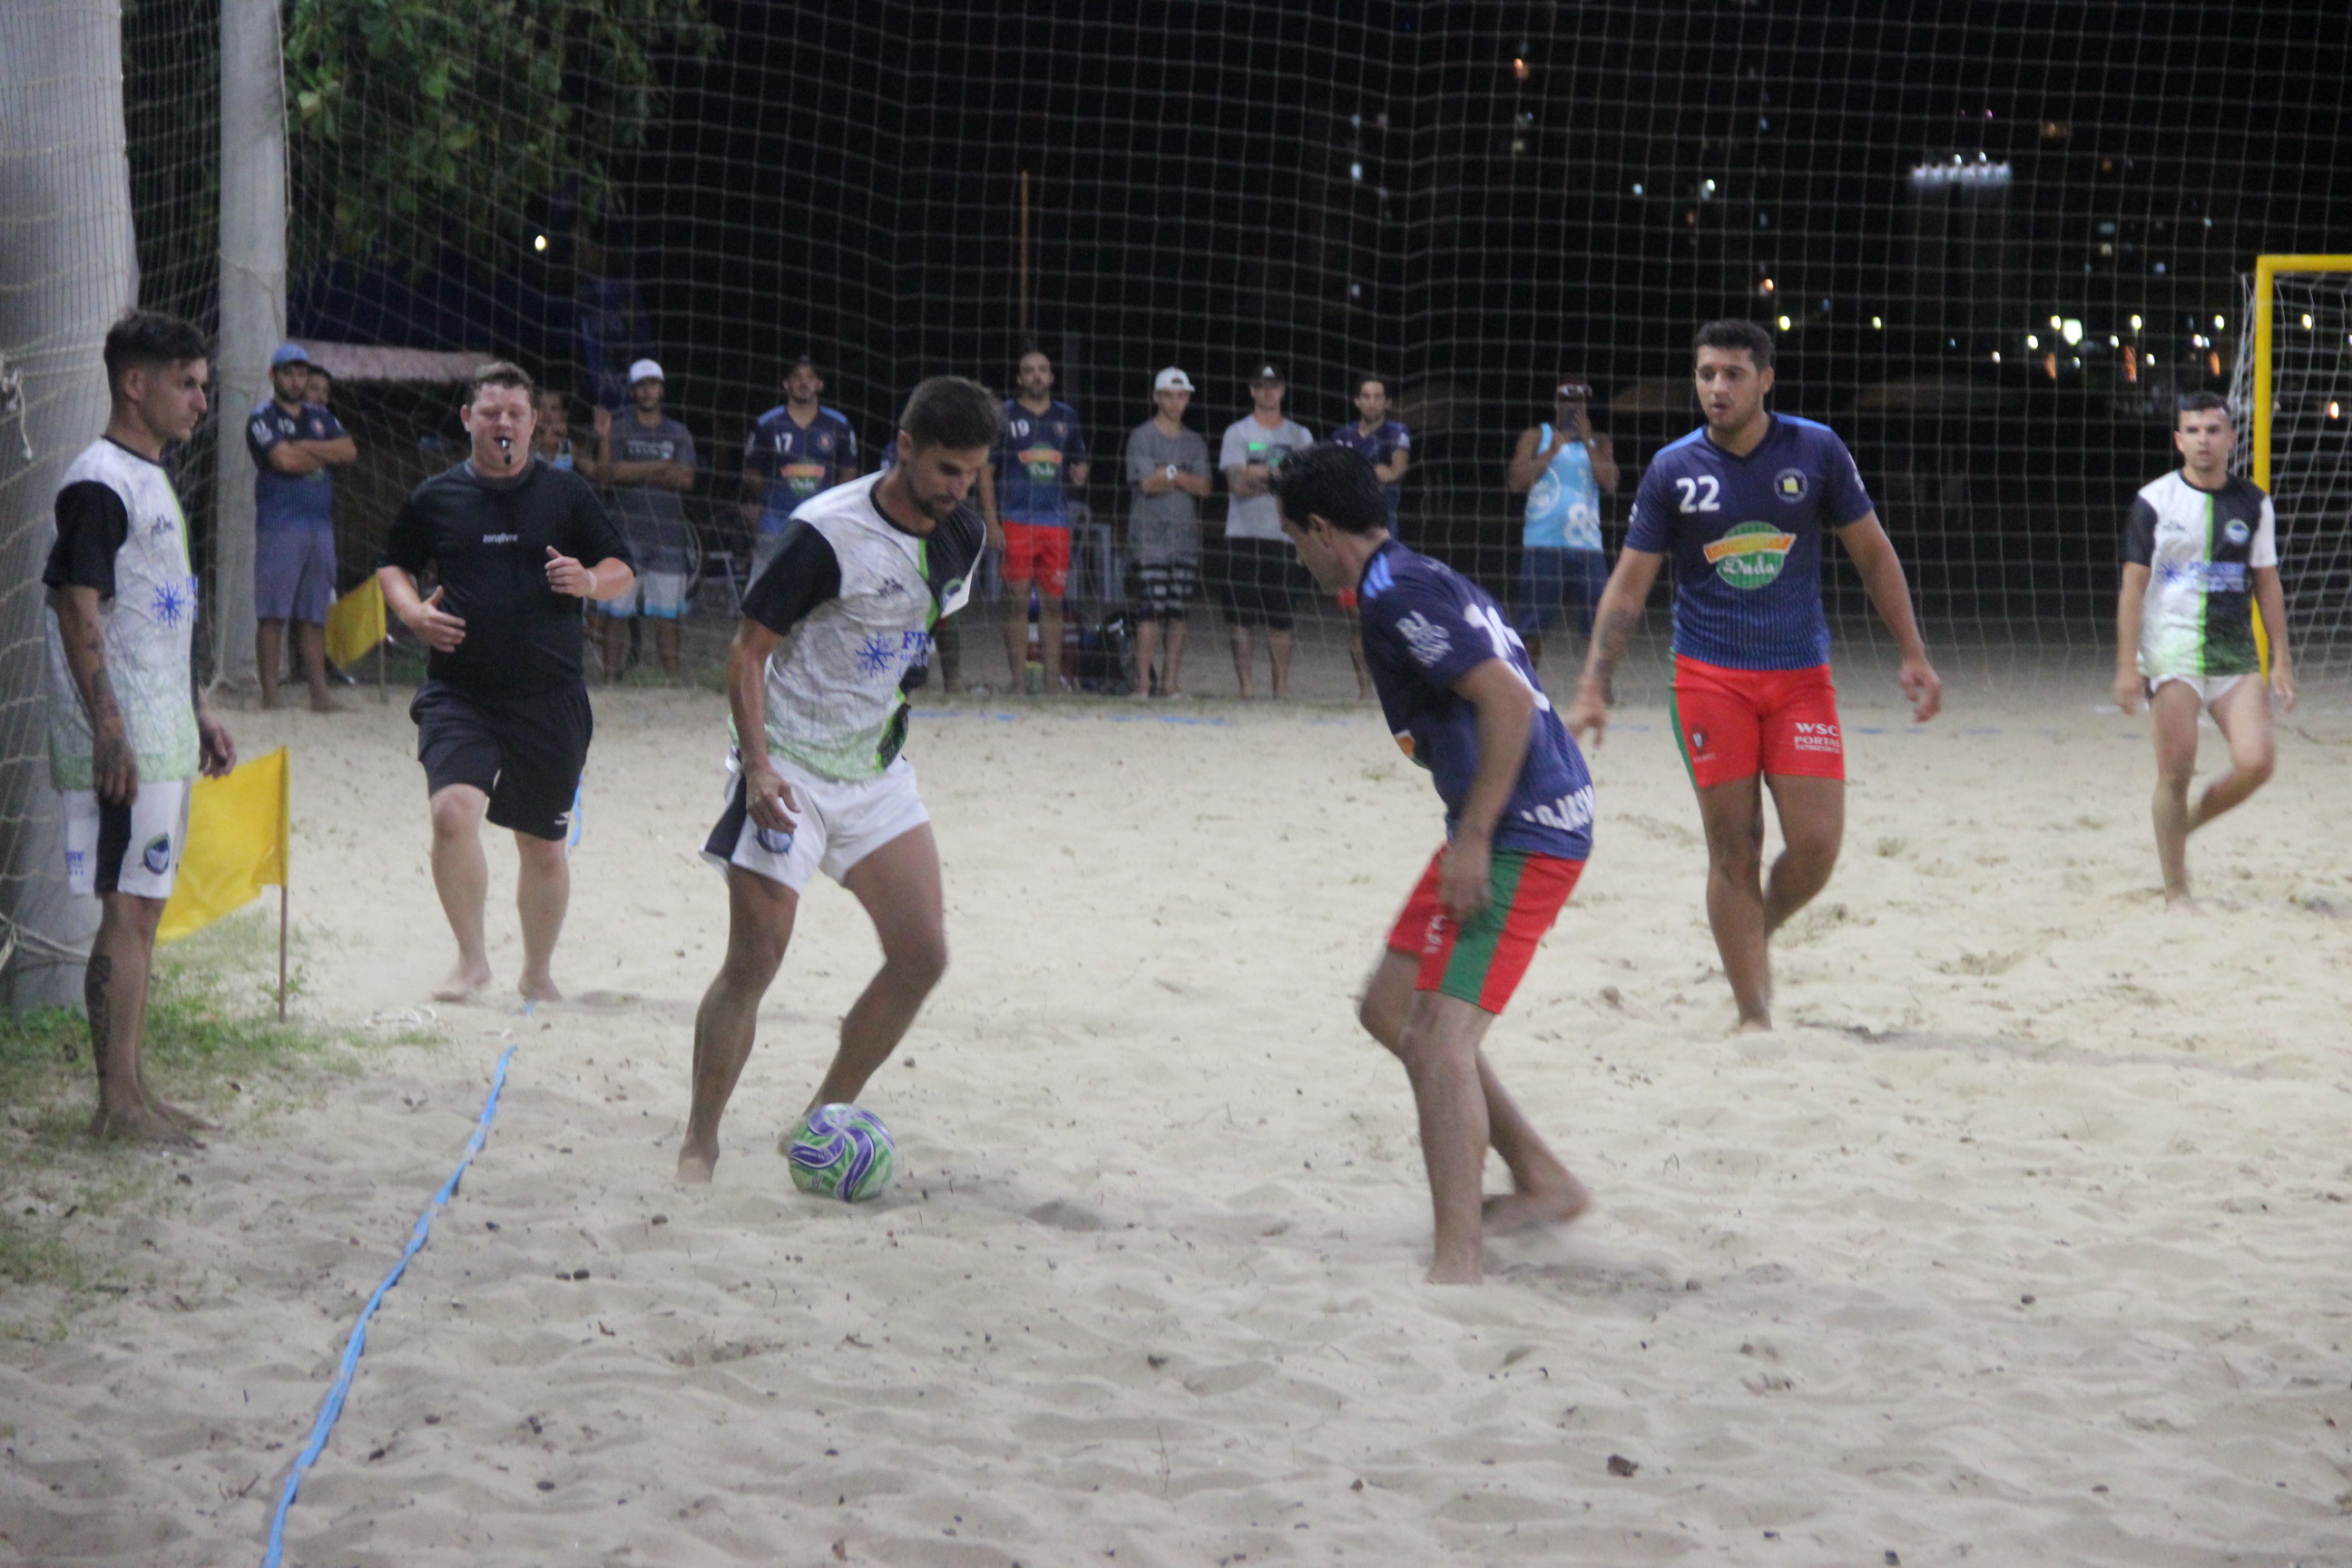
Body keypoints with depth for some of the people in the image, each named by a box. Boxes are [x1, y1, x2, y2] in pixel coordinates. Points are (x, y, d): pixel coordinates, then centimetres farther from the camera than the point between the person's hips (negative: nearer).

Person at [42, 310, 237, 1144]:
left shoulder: (151, 479, 17)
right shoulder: (98, 482, -13)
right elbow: (80, 612, -19)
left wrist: (199, 712, 23)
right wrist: (111, 735, -23)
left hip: (163, 738, 10)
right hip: (124, 745, -10)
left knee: (144, 910, 11)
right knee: (127, 912, -8)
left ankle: (131, 1089, 16)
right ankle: (118, 1101, -5)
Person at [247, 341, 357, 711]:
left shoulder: (320, 417, 20)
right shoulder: (263, 418, 0)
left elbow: (349, 451, 5)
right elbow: (284, 460, -14)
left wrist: (304, 447, -7)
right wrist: (324, 455, 2)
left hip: (321, 525, 6)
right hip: (279, 525, -6)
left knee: (314, 615, 6)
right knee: (272, 614, -7)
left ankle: (319, 694, 6)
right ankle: (270, 695, -7)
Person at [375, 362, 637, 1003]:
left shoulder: (566, 493, 5)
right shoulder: (435, 498, 6)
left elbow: (623, 571, 9)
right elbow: (393, 564, 20)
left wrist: (590, 581, -13)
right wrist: (412, 611, 0)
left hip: (550, 696, 1)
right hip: (459, 692, -1)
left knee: (543, 846, 9)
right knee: (453, 812, -22)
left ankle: (538, 972, 29)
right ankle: (471, 958, -5)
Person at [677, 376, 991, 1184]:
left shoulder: (962, 536, 2)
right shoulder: (829, 533, -19)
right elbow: (747, 650, -15)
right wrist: (758, 766, -24)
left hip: (876, 772, 7)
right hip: (790, 773, -6)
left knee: (923, 953, -1)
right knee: (754, 960, -9)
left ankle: (823, 1119, 13)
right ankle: (699, 1141, 6)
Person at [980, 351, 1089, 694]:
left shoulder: (1066, 417, 15)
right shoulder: (1004, 415, 3)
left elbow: (1079, 461, 25)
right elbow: (986, 471, 1)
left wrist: (1079, 475, 0)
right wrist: (992, 523, -7)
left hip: (1056, 522, 4)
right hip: (1016, 521, -3)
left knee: (1053, 602, 4)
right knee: (1019, 601, -4)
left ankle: (1052, 678, 7)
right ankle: (1019, 679, -2)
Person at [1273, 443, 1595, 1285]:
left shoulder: (1398, 597, -14)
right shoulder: (1427, 580, 18)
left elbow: (1509, 701, -23)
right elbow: (1505, 700, 23)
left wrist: (1474, 837, -22)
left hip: (1520, 837, -11)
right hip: (1505, 828, 11)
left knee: (1438, 1041, -16)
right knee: (1390, 1008, 17)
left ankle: (1455, 1266, -21)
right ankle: (1542, 1182, 24)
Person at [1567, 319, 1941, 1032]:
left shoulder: (1816, 451, -1)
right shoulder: (1673, 471, -1)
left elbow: (1873, 554, 9)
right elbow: (1628, 585, 3)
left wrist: (1914, 656, 5)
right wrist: (1593, 689, -5)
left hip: (1801, 674, 1)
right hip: (1709, 677, -1)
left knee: (1816, 843, -8)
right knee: (1733, 850, -3)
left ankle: (1760, 934, 23)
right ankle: (1753, 1015, 4)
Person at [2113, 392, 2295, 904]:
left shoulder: (2254, 504, 9)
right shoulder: (2154, 502, 0)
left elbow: (2267, 585, 14)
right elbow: (2133, 586, -2)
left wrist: (2281, 659, 8)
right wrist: (2127, 665, -9)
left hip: (2236, 655, 3)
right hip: (2171, 655, -3)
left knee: (2256, 762, -12)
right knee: (2176, 772, -6)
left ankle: (2191, 820, 17)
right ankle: (2176, 891, 5)